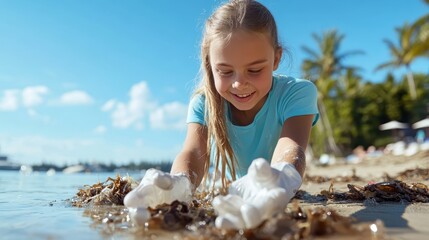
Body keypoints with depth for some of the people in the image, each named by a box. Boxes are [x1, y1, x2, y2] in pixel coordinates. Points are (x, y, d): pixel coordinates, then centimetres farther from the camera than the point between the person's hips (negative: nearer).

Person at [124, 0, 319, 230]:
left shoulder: (297, 94, -20)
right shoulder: (203, 102, -14)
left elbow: (291, 148, -38)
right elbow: (194, 153, -29)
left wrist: (278, 182, -61)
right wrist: (179, 183, -53)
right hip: (229, 200, 2)